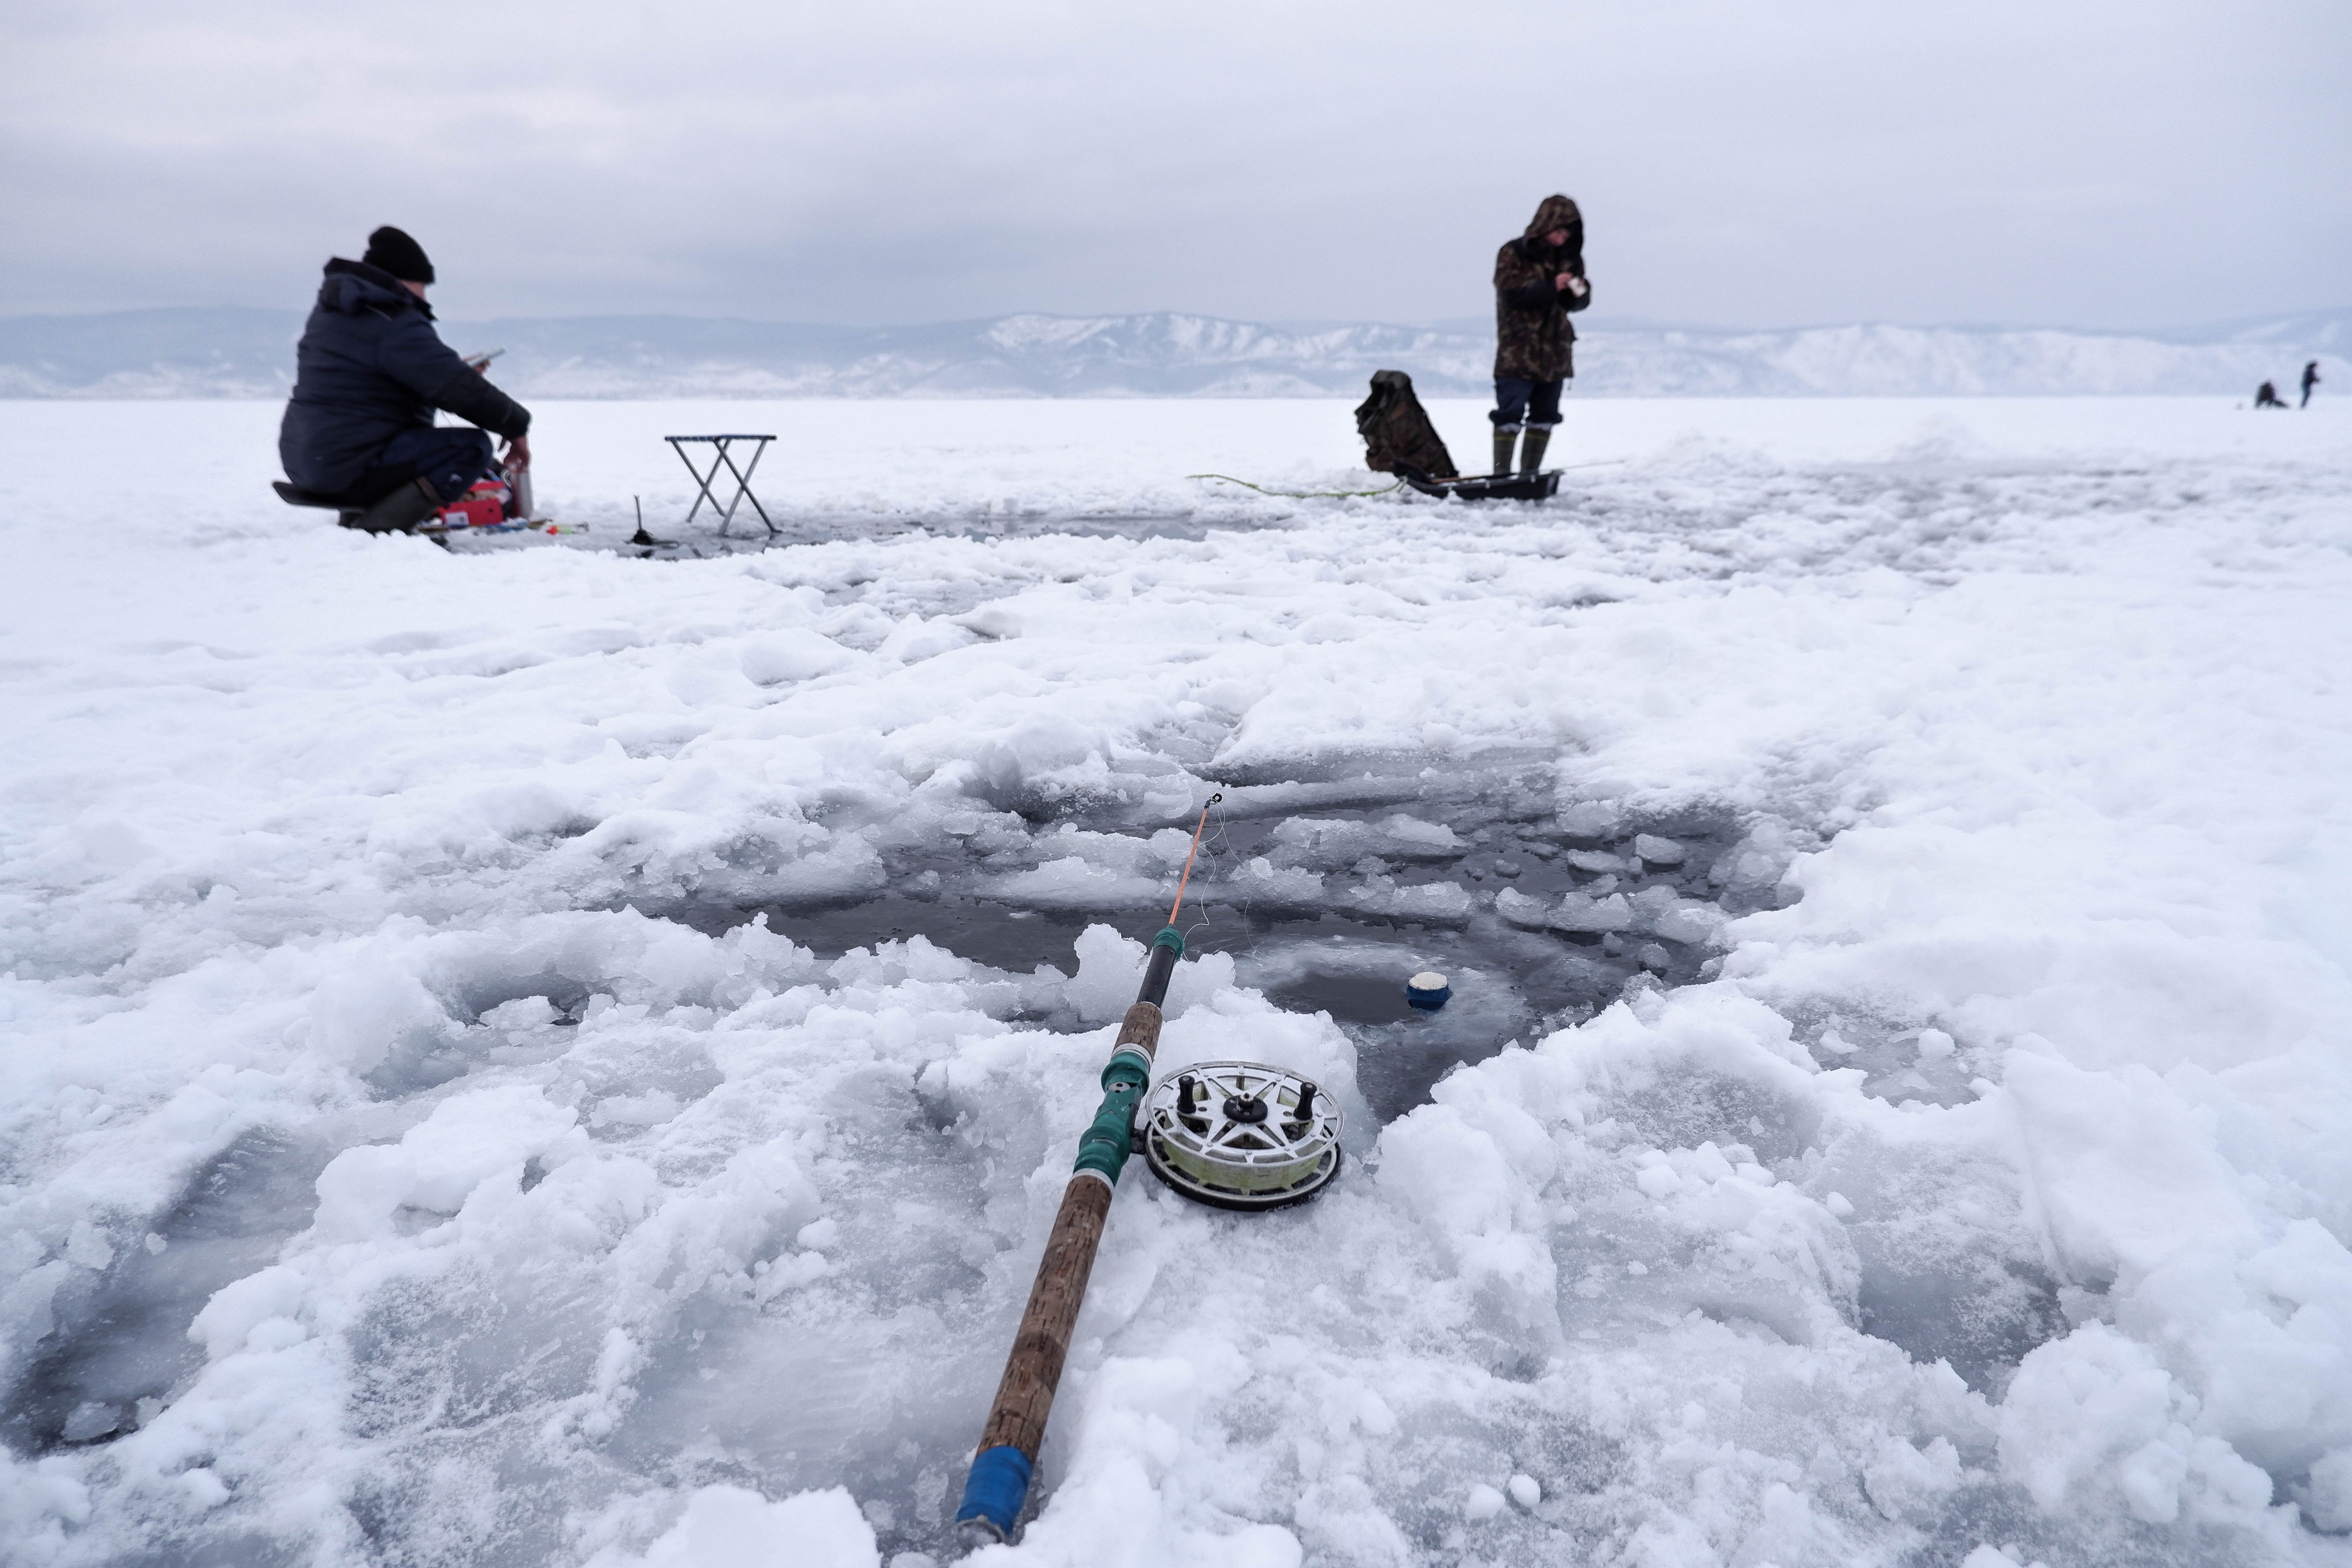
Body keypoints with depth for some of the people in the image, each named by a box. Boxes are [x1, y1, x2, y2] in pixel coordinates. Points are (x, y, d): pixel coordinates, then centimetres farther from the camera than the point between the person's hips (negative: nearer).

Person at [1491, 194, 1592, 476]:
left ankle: (1530, 474, 18)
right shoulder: (1513, 254, -5)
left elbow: (1581, 302, 12)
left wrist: (1579, 292, -11)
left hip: (1555, 352, 6)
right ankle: (1501, 474, -5)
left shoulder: (1570, 257, 11)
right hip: (1518, 353, -6)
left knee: (1544, 417, 10)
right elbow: (1511, 294, -16)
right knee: (1510, 416, -9)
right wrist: (1552, 287, -22)